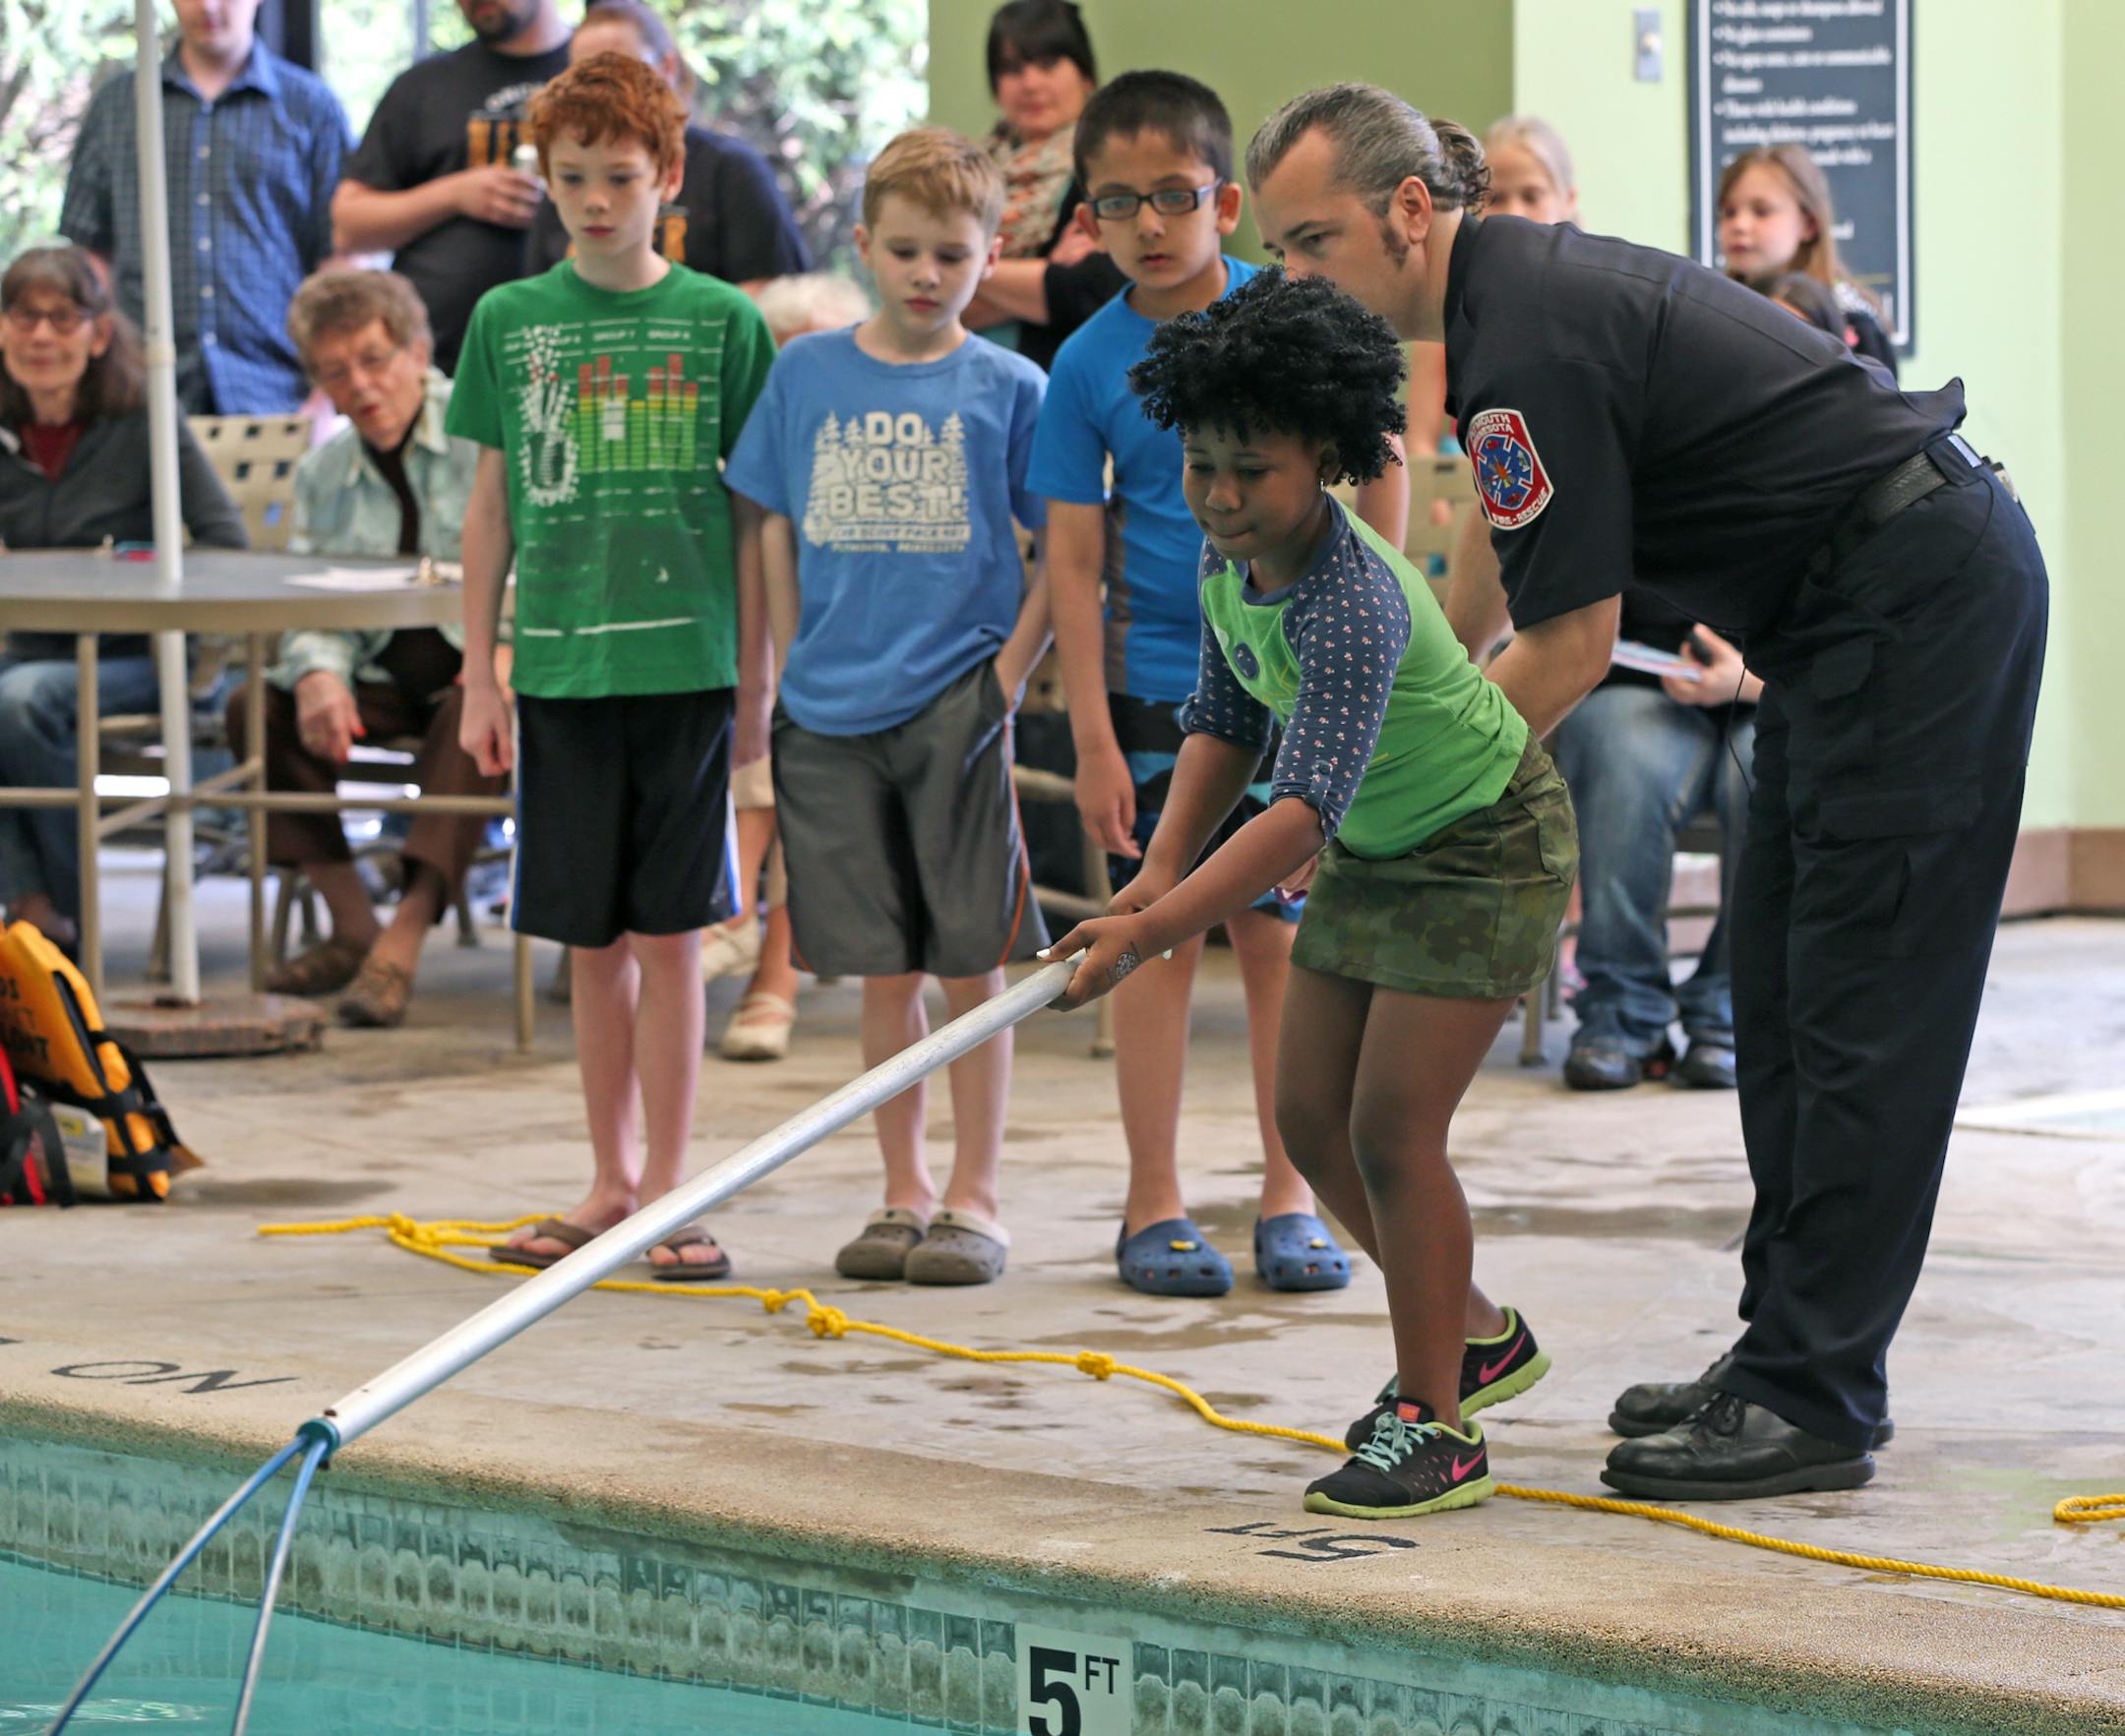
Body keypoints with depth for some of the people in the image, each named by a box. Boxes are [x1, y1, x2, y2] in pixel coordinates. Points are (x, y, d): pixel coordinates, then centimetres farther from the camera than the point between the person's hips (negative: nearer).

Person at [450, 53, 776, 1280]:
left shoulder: (722, 321, 0)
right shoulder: (510, 320, 6)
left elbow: (755, 513, 3)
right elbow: (493, 504, 11)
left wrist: (756, 682, 0)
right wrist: (480, 677, 8)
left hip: (684, 666, -2)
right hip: (561, 671, 2)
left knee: (667, 936, -1)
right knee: (594, 943, 8)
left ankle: (669, 1189, 5)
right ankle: (613, 1185, 17)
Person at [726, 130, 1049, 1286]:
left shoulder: (1007, 387, -1)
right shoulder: (806, 374, 6)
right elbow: (776, 533, 12)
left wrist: (1012, 669, -7)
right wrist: (796, 673, 7)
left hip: (956, 708, -2)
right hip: (833, 713, 2)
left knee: (970, 966, 1)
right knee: (883, 973, 8)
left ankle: (973, 1200, 10)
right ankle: (902, 1194, 17)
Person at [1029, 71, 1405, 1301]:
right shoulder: (1090, 365, -3)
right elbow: (1075, 557, -2)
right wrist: (1092, 735, -6)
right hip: (1156, 689, 0)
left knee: (1281, 937, 5)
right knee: (1162, 938, 3)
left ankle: (1292, 1199, 14)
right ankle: (1155, 1208, 10)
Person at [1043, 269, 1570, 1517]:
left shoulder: (1350, 604, -35)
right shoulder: (1232, 560, -7)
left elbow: (1307, 805, -43)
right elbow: (1227, 719, 9)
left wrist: (1152, 933, -50)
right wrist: (1164, 868, -5)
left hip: (1485, 848, -9)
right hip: (1375, 851, 9)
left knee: (1392, 1127, -14)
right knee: (1311, 1117, 8)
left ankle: (1438, 1425, -4)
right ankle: (1477, 1336, 28)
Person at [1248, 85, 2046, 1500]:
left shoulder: (1531, 344, -20)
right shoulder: (1507, 295, 11)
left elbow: (1572, 649, -18)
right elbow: (1491, 583, 24)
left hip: (1920, 592, -11)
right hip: (1862, 609, 11)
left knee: (1860, 1006, -10)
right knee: (1784, 995, 12)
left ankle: (1814, 1400, -9)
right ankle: (1790, 1355, 17)